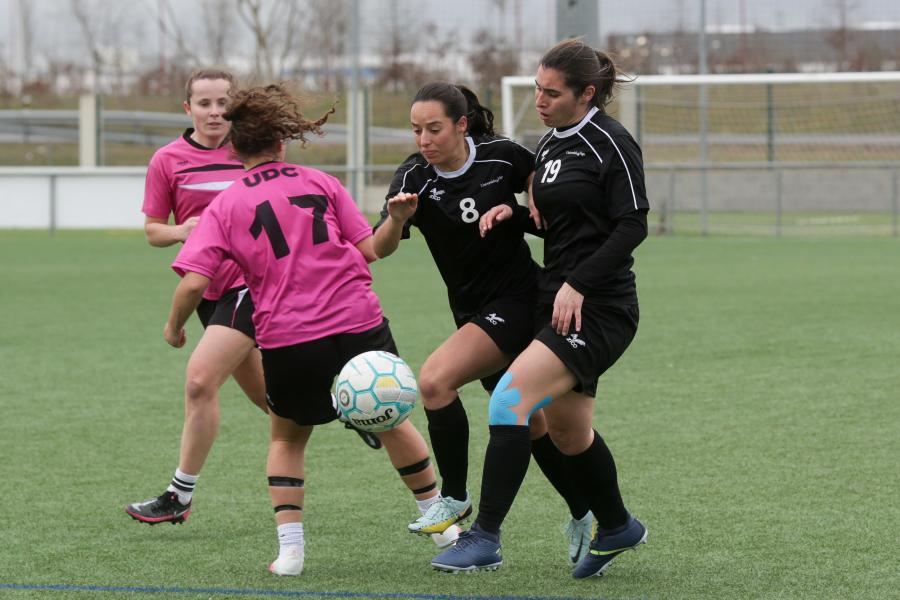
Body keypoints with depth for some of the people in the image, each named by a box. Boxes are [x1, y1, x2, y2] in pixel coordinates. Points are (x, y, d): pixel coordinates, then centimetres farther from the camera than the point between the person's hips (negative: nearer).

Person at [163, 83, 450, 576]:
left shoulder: (225, 206, 3)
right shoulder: (320, 183, 7)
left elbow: (193, 282, -7)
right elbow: (368, 249, 4)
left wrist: (174, 326, 11)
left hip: (287, 339, -1)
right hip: (359, 325, 1)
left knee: (287, 438, 22)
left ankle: (290, 547, 7)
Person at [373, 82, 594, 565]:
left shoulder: (501, 157, -12)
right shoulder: (414, 177, -7)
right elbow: (380, 249, -18)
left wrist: (527, 210, -9)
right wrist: (396, 219, -38)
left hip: (518, 301, -5)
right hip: (473, 309, 5)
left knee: (435, 379, -22)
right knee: (530, 423, 13)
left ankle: (454, 498, -8)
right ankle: (584, 516, 31)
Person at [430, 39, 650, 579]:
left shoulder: (609, 143, -12)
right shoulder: (550, 144, 13)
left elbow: (632, 226, -15)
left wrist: (578, 284, -20)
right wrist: (517, 213, 4)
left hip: (599, 307, -9)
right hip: (559, 302, 9)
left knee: (511, 396, -21)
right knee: (568, 431, 15)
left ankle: (486, 539, -20)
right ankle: (617, 528, 38)